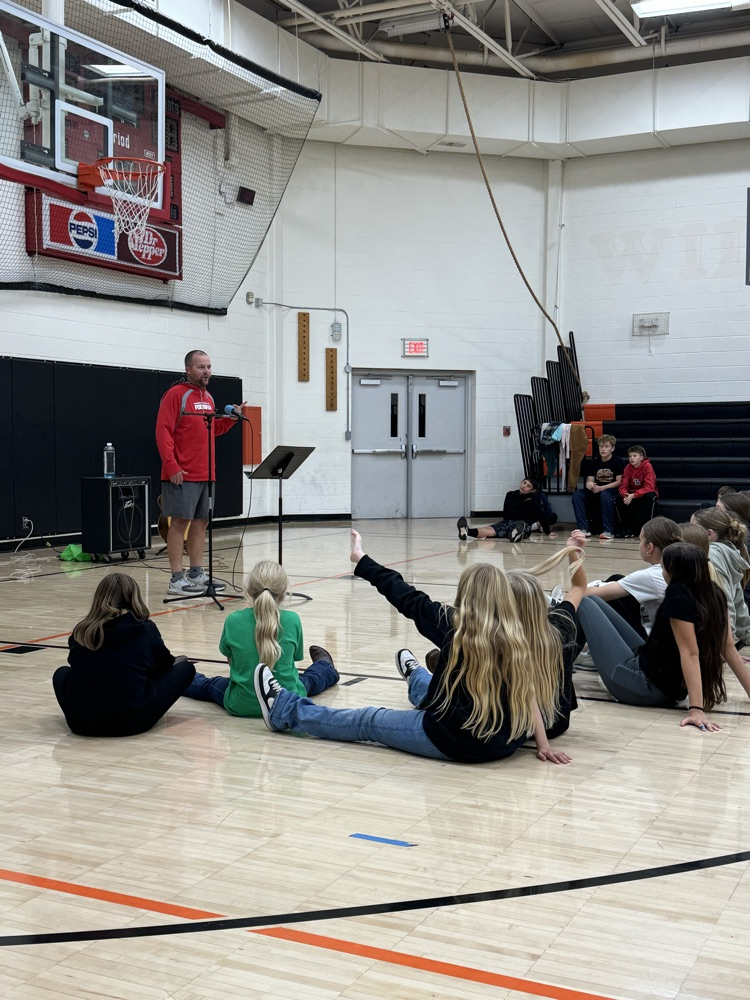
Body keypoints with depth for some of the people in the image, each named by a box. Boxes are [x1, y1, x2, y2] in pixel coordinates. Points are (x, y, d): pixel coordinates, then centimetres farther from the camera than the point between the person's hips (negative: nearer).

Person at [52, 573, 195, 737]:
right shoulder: (145, 629, 1)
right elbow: (165, 664, 18)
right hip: (131, 722, -3)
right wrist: (174, 661, 43)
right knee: (185, 667, 14)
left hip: (81, 723, 3)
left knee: (62, 673, 33)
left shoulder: (81, 631, 6)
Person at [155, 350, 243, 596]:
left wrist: (231, 418, 4)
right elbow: (163, 432, -13)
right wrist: (172, 466, -19)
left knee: (200, 522, 11)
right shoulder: (176, 394, -8)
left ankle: (196, 573, 19)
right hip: (183, 474, -8)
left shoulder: (208, 397, 15)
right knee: (180, 522, -5)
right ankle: (177, 579, 0)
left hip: (206, 474, 8)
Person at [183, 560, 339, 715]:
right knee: (309, 680, 35)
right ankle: (325, 667, 64)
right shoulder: (292, 620, -11)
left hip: (241, 706, -1)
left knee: (207, 685, 30)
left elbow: (230, 659, 4)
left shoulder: (233, 620, -12)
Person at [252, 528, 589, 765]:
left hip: (453, 741, -6)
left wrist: (361, 561, -5)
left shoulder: (457, 628, -19)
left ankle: (284, 711, 30)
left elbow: (407, 598, -12)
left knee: (367, 721, 12)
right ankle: (415, 678, 74)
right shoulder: (528, 636, -9)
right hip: (506, 742, 6)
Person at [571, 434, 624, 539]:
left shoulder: (618, 462, -3)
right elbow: (589, 481, 6)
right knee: (577, 495, -20)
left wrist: (601, 488, -19)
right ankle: (584, 528, -23)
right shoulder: (594, 463, 12)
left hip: (613, 490, -5)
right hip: (596, 491, 5)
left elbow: (619, 482, -10)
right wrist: (590, 485, -20)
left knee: (604, 495, -40)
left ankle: (608, 531, -34)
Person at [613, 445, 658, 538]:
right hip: (632, 494, 4)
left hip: (647, 493, -4)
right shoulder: (628, 467, -6)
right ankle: (627, 528, -11)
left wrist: (633, 496, -38)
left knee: (649, 497, -37)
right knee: (617, 498, -19)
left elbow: (649, 487, -28)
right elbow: (623, 486, -10)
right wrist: (625, 495, -34)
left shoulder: (647, 466, -20)